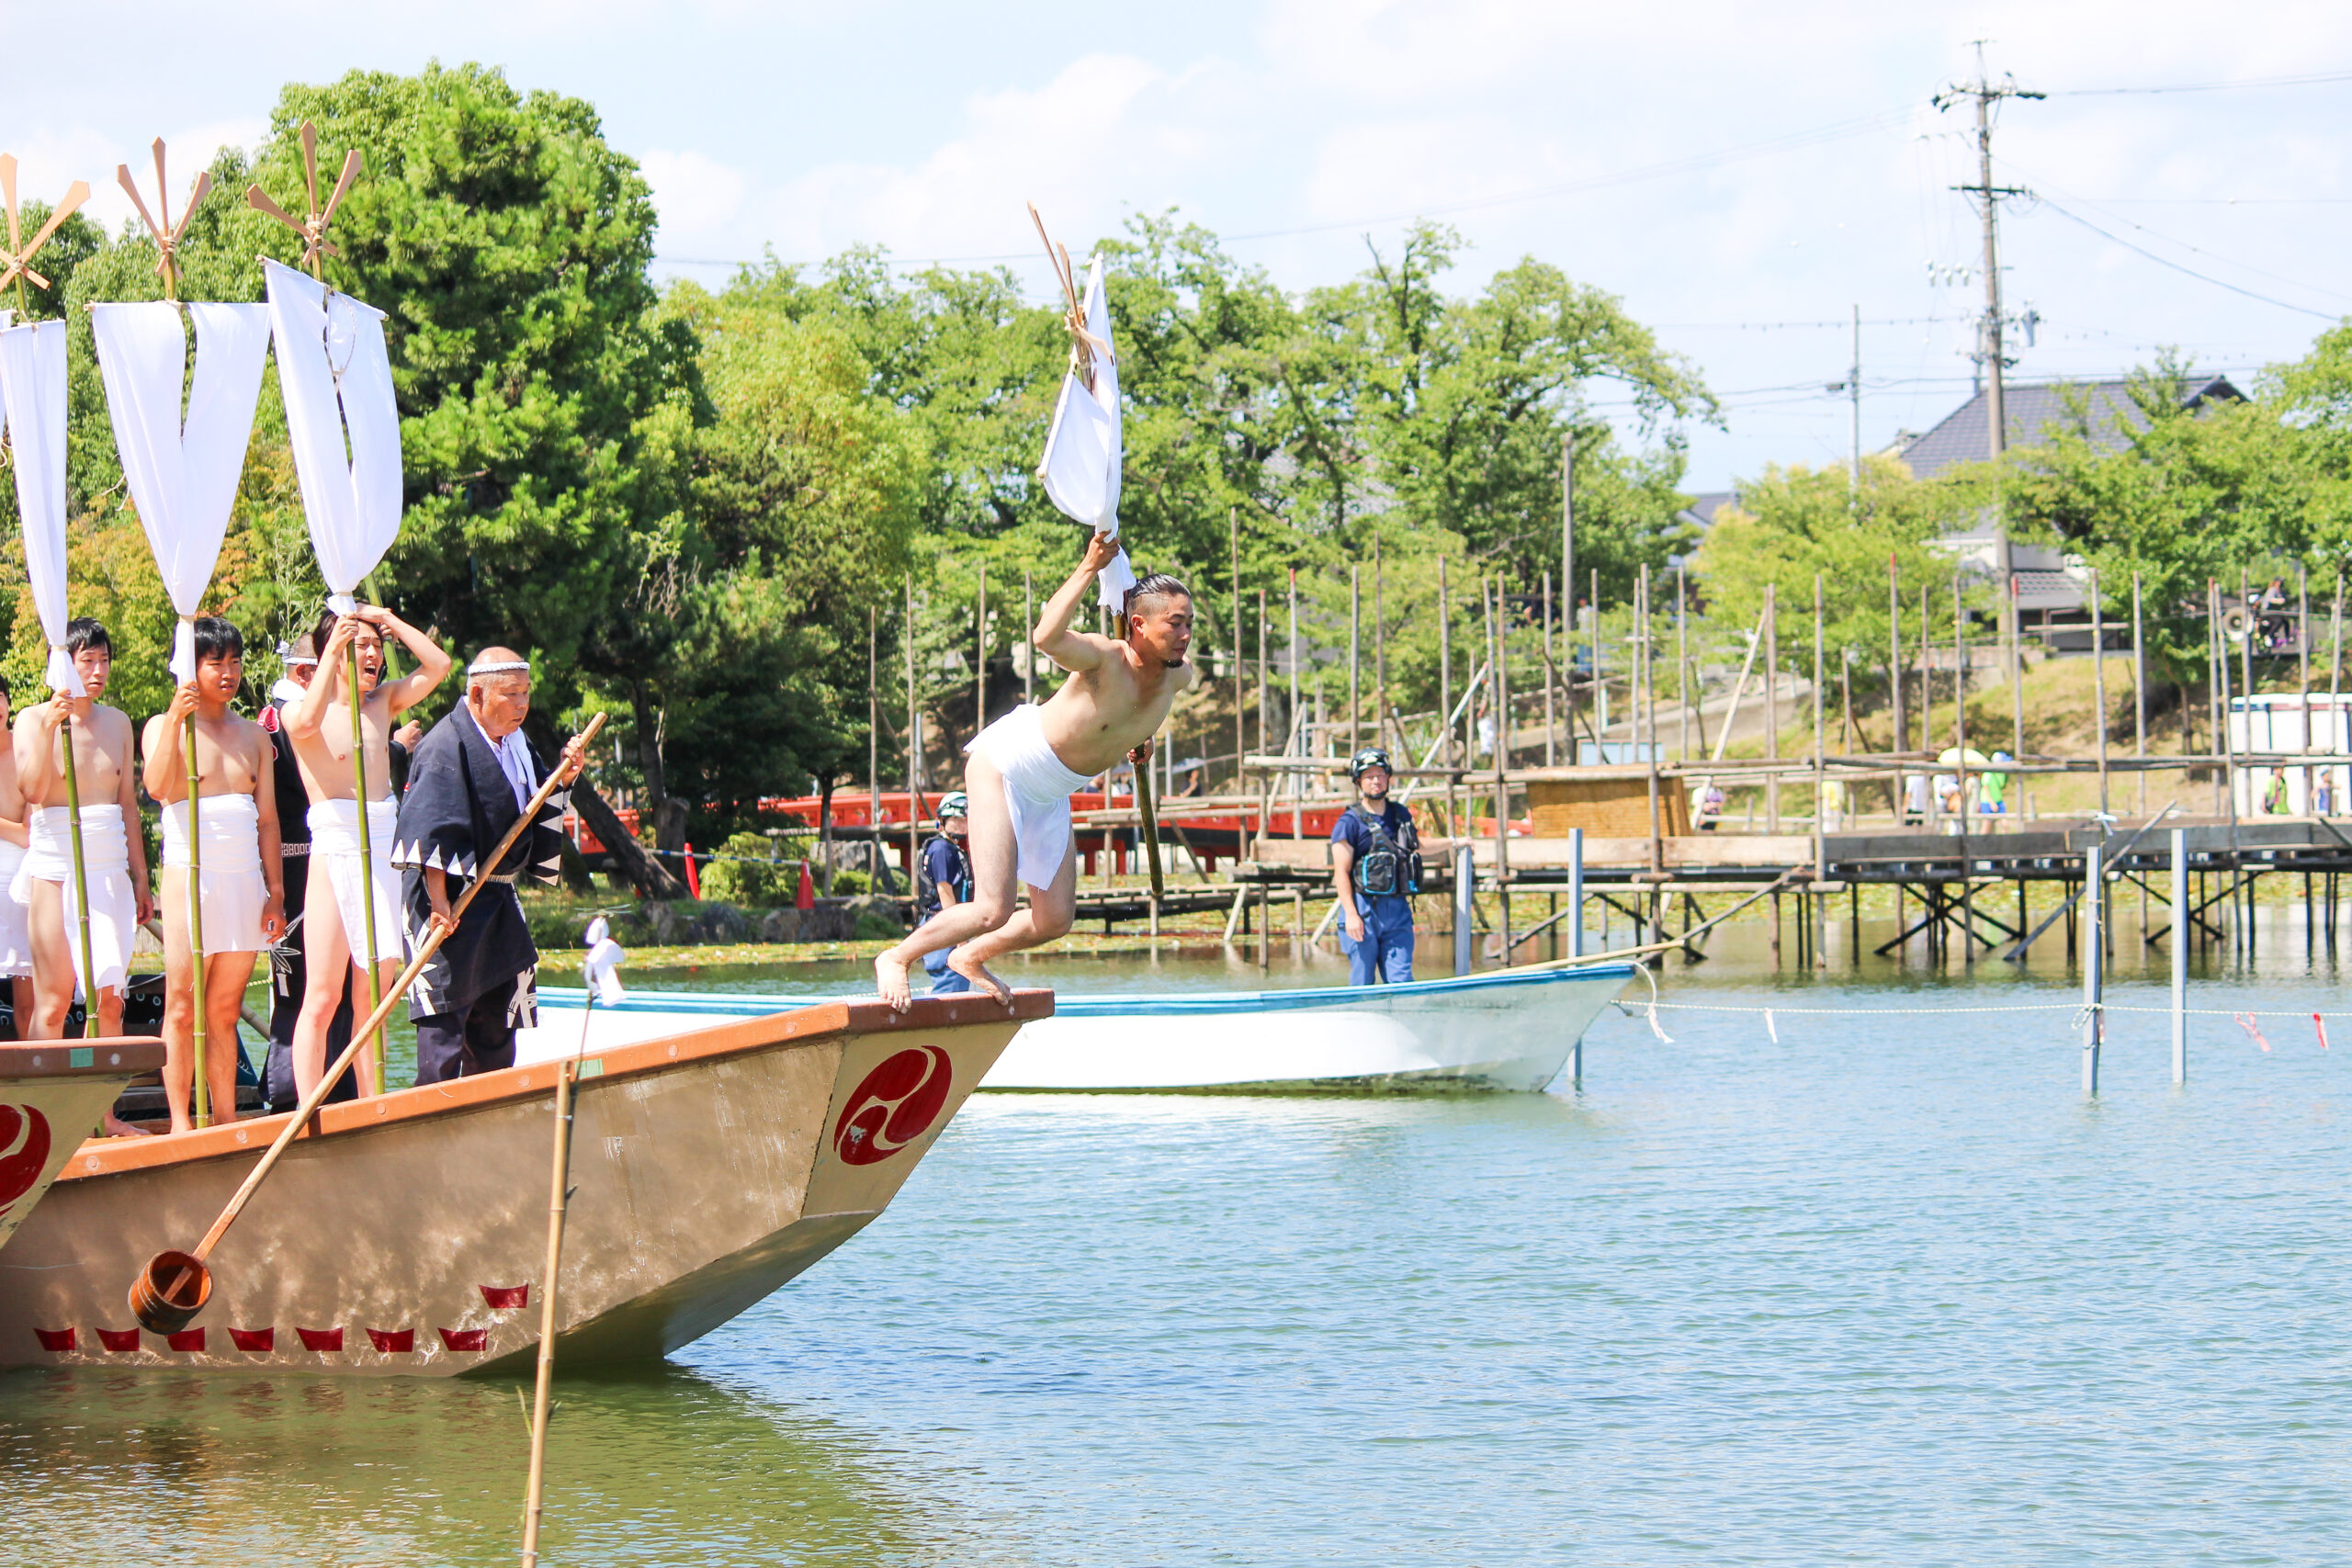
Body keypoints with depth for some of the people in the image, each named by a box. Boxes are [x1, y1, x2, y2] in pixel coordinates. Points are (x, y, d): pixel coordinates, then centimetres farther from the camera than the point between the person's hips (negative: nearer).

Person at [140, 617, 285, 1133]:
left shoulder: (253, 735, 15)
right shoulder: (163, 727, 1)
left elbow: (268, 819, 13)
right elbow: (157, 786, -19)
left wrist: (275, 891, 7)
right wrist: (176, 720, -26)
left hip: (246, 878, 4)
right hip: (191, 874, -4)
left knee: (225, 1010, 6)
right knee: (182, 1007, -5)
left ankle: (227, 1122, 6)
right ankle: (180, 1122, -5)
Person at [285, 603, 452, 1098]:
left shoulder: (382, 702, 14)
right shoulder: (300, 710, -2)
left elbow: (438, 664, 10)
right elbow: (306, 722, -26)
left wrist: (389, 620, 4)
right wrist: (333, 650, -23)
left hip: (383, 854, 5)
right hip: (334, 856, -5)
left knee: (371, 997, 7)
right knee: (322, 998, -5)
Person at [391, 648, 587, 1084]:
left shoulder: (514, 743, 14)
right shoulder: (446, 745, -14)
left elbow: (537, 812, 22)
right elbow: (432, 831, -20)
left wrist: (560, 779, 3)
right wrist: (439, 902, -26)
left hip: (497, 897, 9)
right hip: (449, 895, -9)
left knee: (498, 1015, 12)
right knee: (444, 1014, -9)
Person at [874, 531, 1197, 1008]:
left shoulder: (1179, 677, -9)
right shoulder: (1106, 659, -30)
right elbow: (1046, 637, -54)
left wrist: (1140, 734, 17)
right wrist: (1091, 567, -53)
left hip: (1053, 791, 8)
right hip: (1003, 763, -8)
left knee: (1055, 919, 7)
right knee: (993, 910, -17)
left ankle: (971, 957, 34)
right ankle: (896, 959, 5)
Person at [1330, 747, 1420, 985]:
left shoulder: (1401, 816, 15)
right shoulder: (1349, 822, -3)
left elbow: (1416, 845, 37)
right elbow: (1341, 871, -8)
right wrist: (1351, 914, -17)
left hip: (1398, 912, 4)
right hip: (1364, 908, -4)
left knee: (1401, 982, -4)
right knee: (1363, 984, -3)